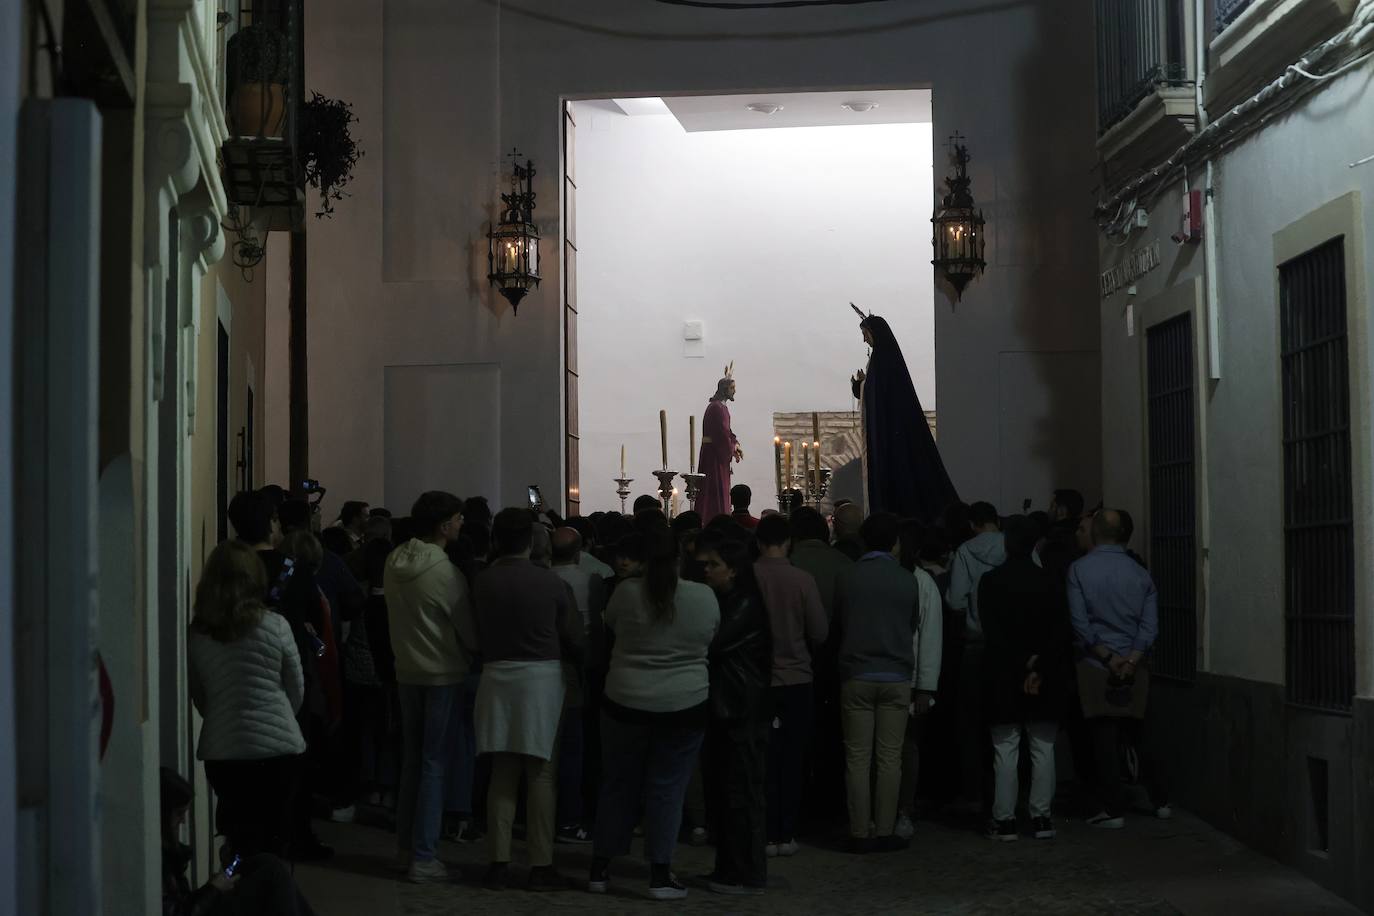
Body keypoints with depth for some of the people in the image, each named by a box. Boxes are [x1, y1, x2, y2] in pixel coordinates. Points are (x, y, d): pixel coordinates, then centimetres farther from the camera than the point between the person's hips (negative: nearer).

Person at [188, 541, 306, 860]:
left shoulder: (196, 634, -1)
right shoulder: (275, 626, -7)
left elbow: (199, 699, 6)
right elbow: (297, 692, 3)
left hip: (221, 752, 2)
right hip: (278, 748, -2)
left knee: (239, 843, 16)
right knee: (273, 842, 8)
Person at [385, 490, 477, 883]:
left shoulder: (394, 563, 0)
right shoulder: (446, 573, -20)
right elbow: (469, 631, -11)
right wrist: (478, 653, 8)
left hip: (407, 671, 7)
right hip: (444, 674, -7)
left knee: (412, 759, 17)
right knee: (434, 764, -1)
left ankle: (406, 848, 24)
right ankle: (424, 858, 1)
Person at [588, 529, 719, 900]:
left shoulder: (626, 592, -8)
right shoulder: (705, 597, -6)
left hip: (625, 702, 0)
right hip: (685, 705, 0)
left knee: (618, 785, 12)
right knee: (667, 789, 6)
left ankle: (600, 868, 18)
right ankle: (661, 875, 4)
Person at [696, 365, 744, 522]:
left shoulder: (720, 406, 15)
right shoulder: (718, 407, -18)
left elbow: (725, 429, 18)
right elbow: (722, 432, -22)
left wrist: (734, 444, 3)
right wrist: (733, 450, -11)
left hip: (718, 451, 10)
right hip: (715, 452, -10)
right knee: (717, 489, -6)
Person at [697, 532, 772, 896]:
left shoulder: (746, 606, -13)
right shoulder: (723, 602, 16)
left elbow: (712, 643, -21)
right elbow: (710, 644, 15)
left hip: (744, 712, -9)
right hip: (724, 707, 9)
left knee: (743, 792, -4)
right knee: (726, 790, 13)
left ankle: (749, 874, 1)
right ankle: (729, 867, 20)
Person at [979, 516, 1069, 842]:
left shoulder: (990, 581, -4)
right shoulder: (1048, 581, -1)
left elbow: (991, 632, -10)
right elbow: (1059, 629, -7)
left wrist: (1023, 666, -9)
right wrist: (1038, 666, -9)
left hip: (1003, 677, -1)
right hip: (1047, 679, 1)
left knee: (1005, 749, 3)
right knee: (1043, 748, 7)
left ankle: (1004, 819, 3)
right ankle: (1041, 817, 7)